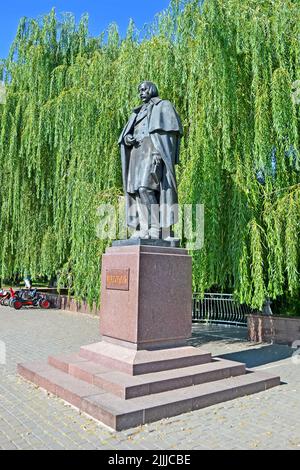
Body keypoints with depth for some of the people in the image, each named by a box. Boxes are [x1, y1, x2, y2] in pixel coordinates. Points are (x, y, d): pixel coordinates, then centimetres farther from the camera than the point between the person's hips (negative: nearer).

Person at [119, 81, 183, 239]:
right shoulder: (138, 112, 31)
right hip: (138, 153, 7)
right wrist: (127, 139, -2)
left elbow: (168, 130, -5)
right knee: (137, 190, -5)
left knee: (145, 187, -24)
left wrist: (158, 152, -20)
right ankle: (144, 230, -8)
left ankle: (156, 227, -23)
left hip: (153, 151, -7)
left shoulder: (164, 106, 11)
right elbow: (126, 134, 24)